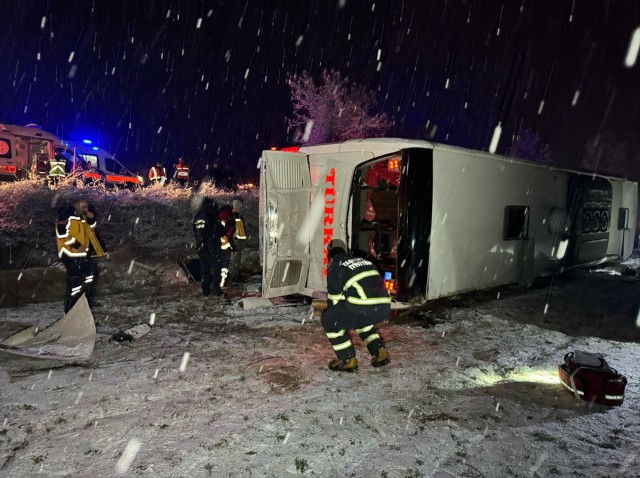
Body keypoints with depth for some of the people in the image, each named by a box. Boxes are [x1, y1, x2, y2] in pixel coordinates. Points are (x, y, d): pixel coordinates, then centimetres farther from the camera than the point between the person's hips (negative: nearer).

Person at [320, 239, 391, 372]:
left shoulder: (334, 268, 11)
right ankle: (380, 352, 28)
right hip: (384, 307, 7)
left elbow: (335, 300, 13)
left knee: (328, 320, 14)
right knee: (359, 318, 37)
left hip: (364, 307, -7)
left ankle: (348, 360, 15)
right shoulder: (363, 261, 30)